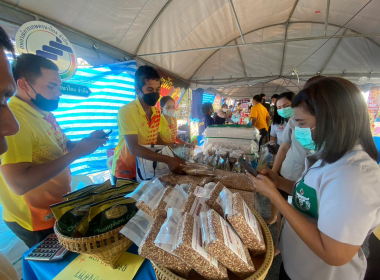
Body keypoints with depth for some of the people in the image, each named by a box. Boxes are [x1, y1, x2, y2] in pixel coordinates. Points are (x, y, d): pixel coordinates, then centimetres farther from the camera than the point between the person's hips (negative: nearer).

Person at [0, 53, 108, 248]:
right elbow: (19, 184, -34)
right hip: (36, 221, -8)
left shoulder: (44, 112, 2)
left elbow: (58, 148, 11)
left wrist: (86, 141, -8)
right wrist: (77, 152, -30)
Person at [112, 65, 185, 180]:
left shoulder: (157, 112, 0)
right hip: (125, 172, -6)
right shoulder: (126, 111, -21)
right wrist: (167, 160, -33)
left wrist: (173, 156, -8)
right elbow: (134, 148, -28)